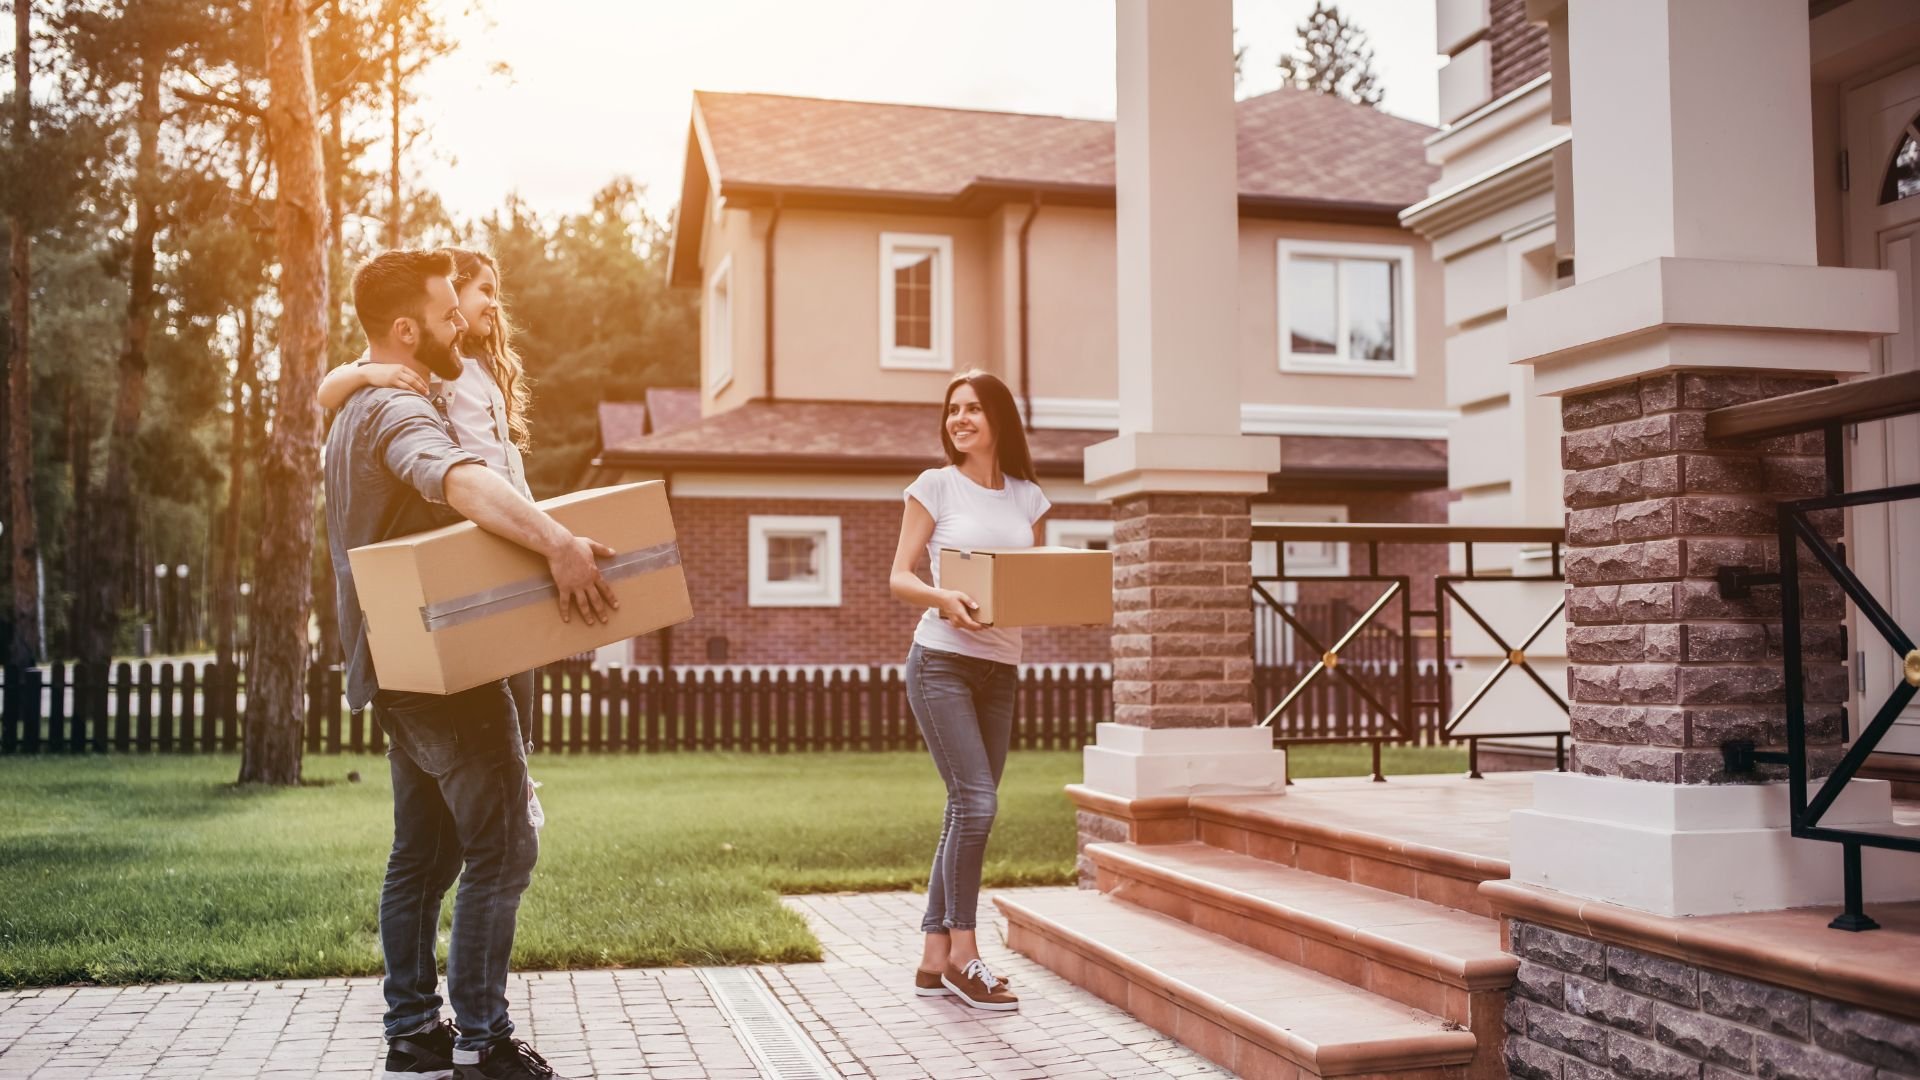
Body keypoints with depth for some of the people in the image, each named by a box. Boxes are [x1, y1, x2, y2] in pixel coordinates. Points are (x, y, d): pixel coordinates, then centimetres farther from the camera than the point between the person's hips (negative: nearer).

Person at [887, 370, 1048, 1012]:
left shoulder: (1026, 498, 11)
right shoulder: (935, 487, 0)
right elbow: (899, 578, -3)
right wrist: (943, 598, -23)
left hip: (1001, 670, 5)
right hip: (941, 663, -5)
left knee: (966, 813, 7)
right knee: (976, 802, -13)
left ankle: (934, 958, 15)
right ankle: (963, 953, 1)